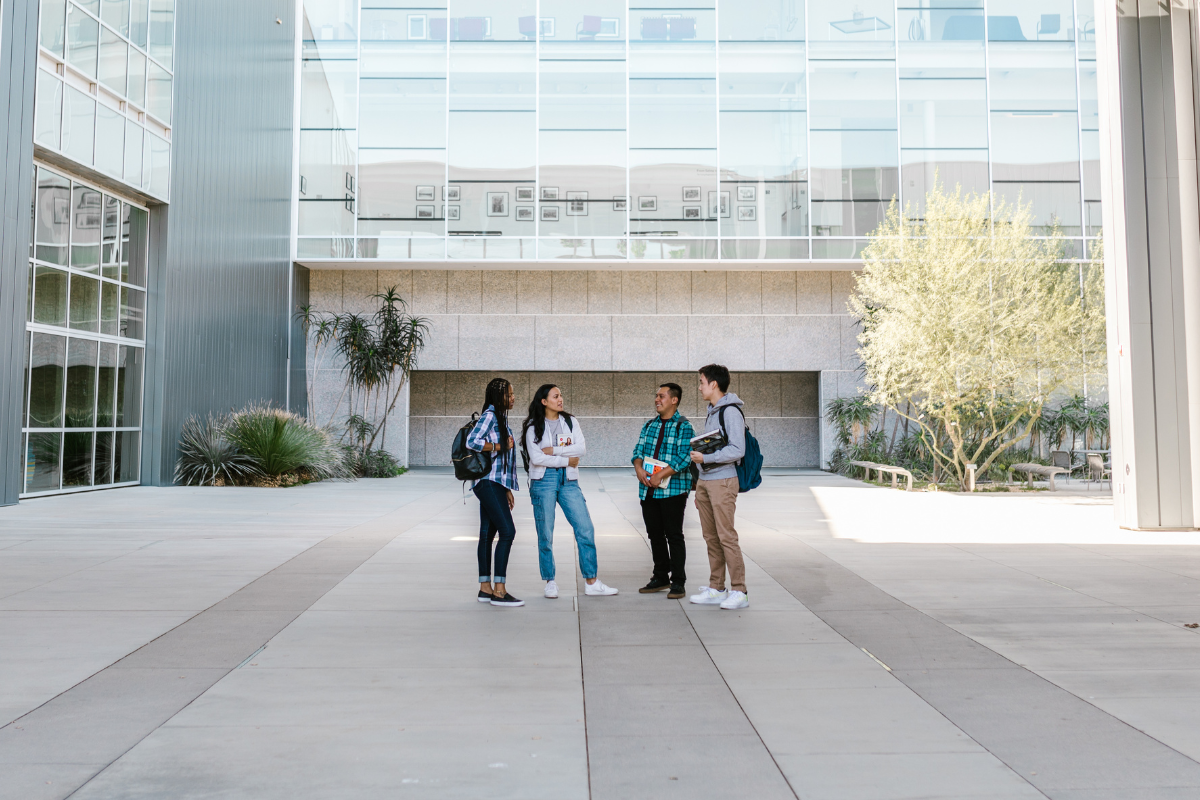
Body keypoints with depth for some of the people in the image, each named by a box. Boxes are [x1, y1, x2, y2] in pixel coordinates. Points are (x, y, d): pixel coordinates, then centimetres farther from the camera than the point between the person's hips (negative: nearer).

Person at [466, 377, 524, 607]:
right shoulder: (490, 415, -9)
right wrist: (500, 446, -12)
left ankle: (486, 588, 15)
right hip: (489, 482, -10)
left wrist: (507, 489, 20)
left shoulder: (501, 418, 20)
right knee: (507, 531, -14)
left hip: (495, 484, 10)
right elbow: (472, 442, -23)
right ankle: (499, 590, -13)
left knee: (487, 534, 10)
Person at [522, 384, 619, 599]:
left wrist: (554, 450, -12)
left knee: (585, 529, -3)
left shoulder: (570, 422, 10)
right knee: (546, 534, 1)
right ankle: (550, 583, 14)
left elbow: (581, 448, -4)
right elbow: (536, 458, -10)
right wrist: (566, 460, -7)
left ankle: (592, 583, 4)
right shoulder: (533, 426, 1)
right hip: (544, 480, -3)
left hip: (568, 480, 3)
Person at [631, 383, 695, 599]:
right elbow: (639, 449, 12)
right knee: (655, 534, 13)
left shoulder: (683, 426, -6)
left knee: (674, 535, -1)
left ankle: (678, 583, 8)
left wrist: (660, 476, -20)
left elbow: (684, 458, -15)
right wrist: (639, 469, -9)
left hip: (673, 490, -6)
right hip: (648, 490, 6)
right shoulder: (650, 425, 14)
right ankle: (660, 578, 25)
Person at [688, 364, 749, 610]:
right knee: (711, 537, 11)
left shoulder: (731, 411, -11)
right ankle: (716, 589, 17)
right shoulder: (712, 411, 17)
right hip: (705, 481, 9)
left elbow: (737, 450, -19)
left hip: (722, 481, -9)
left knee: (727, 536, -7)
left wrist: (705, 458, -20)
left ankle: (739, 591, -1)